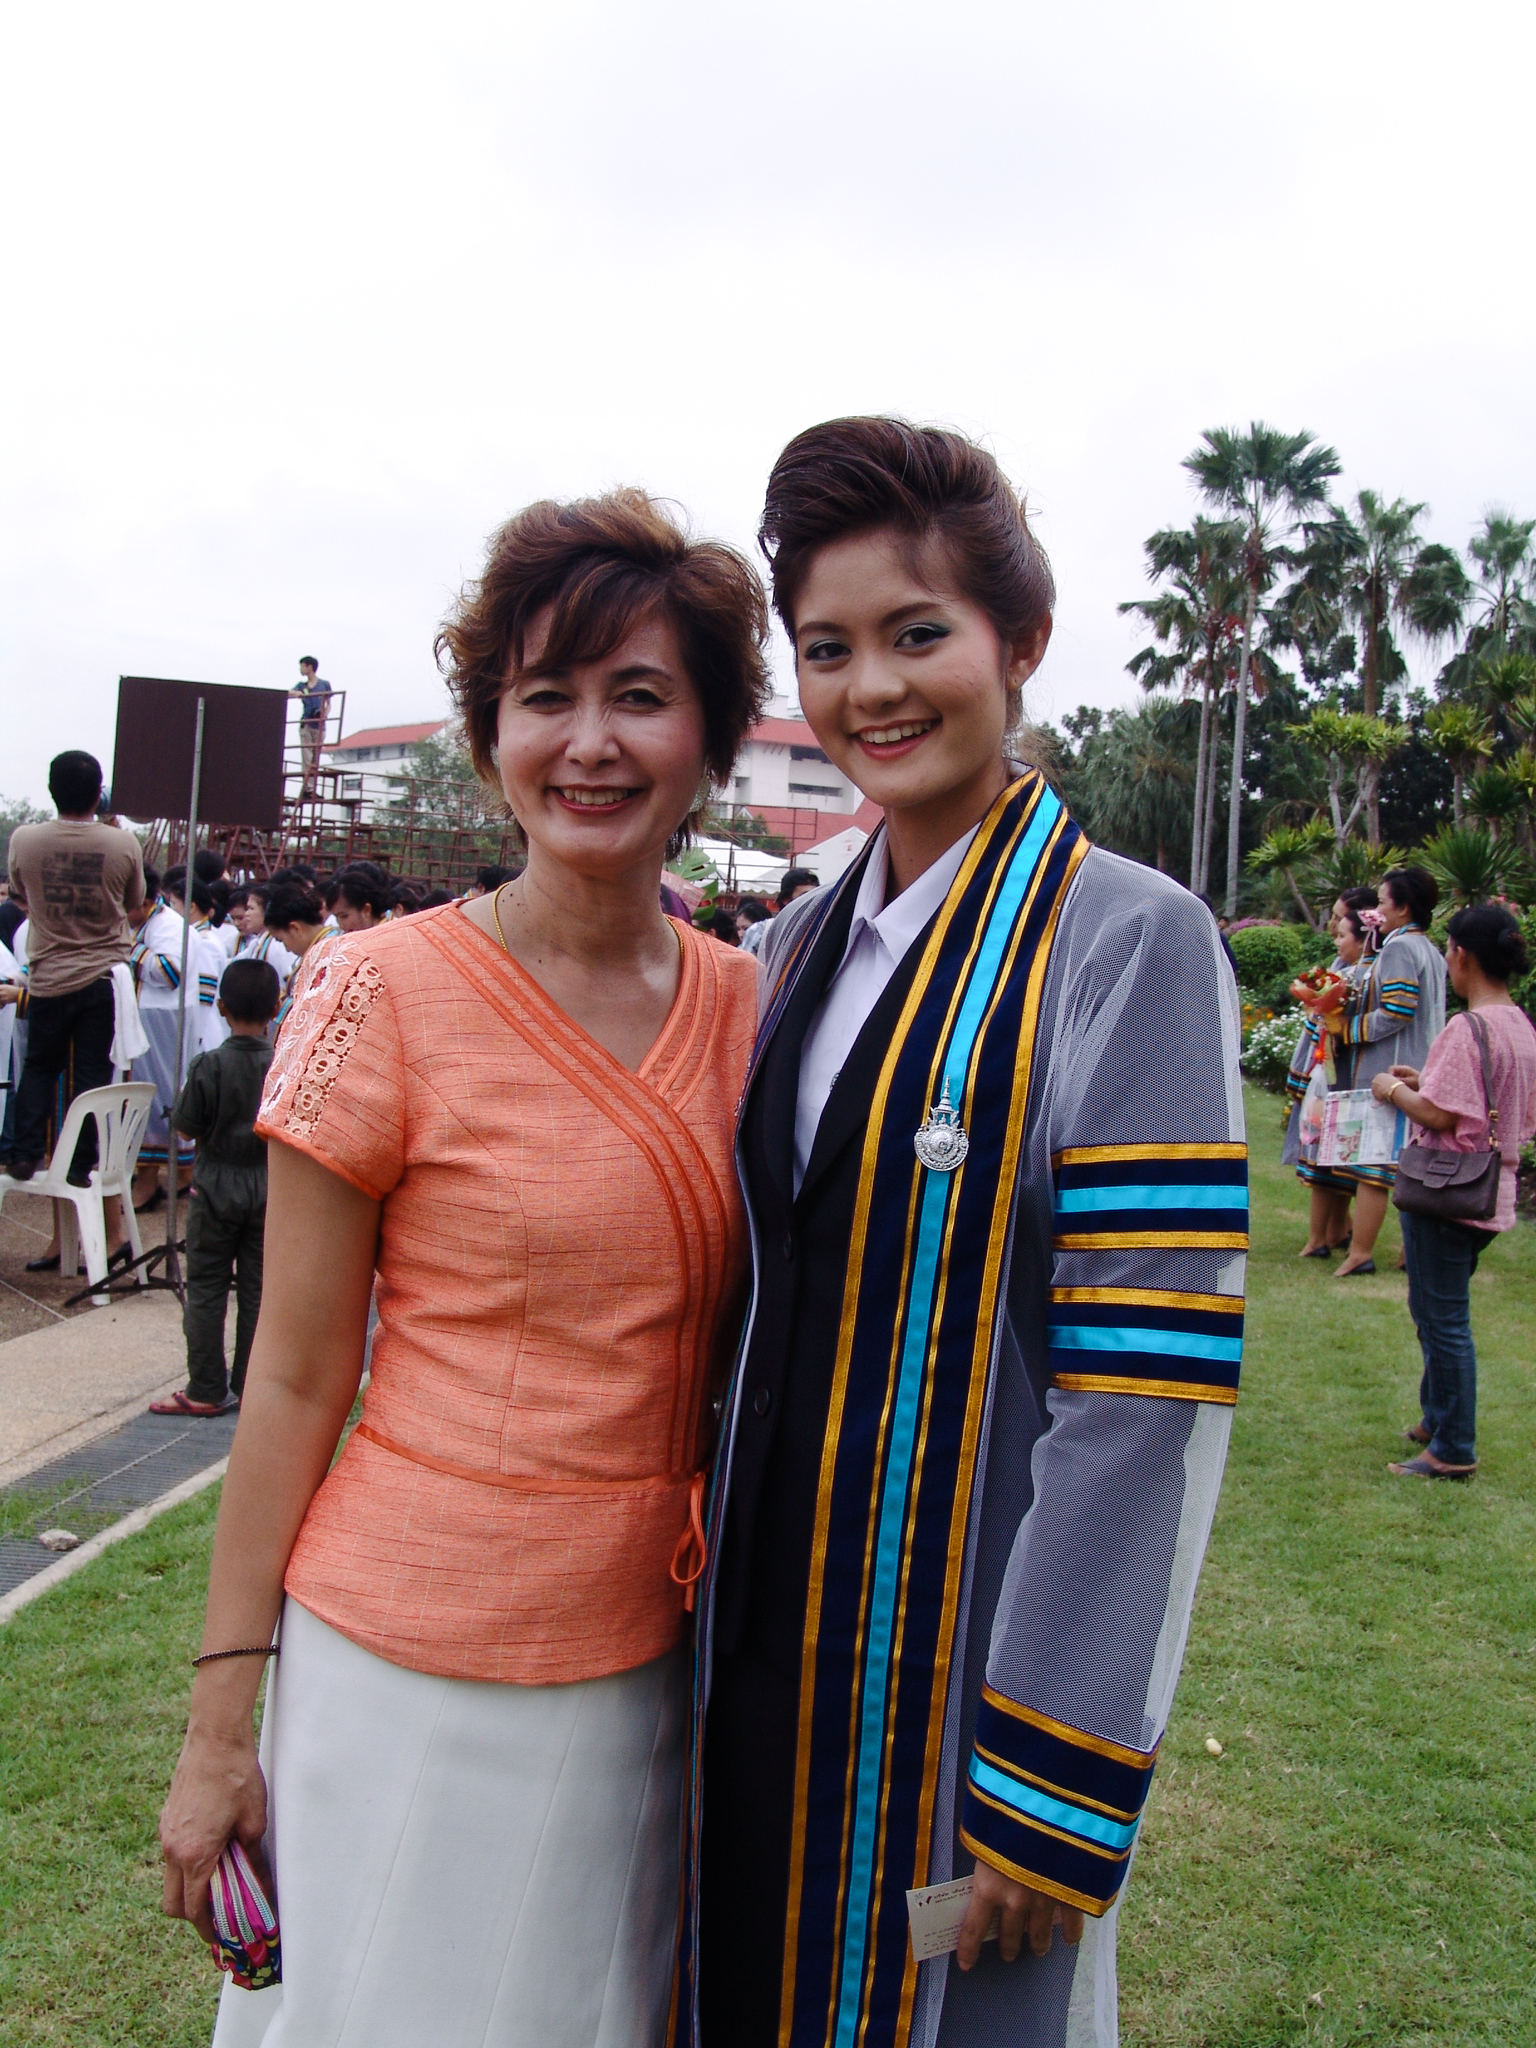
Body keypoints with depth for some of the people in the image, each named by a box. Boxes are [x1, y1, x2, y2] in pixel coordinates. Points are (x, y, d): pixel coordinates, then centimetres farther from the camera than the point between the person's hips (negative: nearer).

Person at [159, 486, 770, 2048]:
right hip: (415, 1666, -4)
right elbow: (295, 1375, -8)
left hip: (650, 1664, 4)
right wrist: (222, 1717, -5)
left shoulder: (745, 1004, 0)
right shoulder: (383, 995, -13)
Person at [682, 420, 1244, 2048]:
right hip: (768, 1625, 6)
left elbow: (1152, 1388, -18)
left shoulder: (1129, 944, -14)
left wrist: (1057, 1787, -18)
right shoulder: (805, 942, 5)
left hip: (960, 1651, -6)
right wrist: (708, 1583, 12)